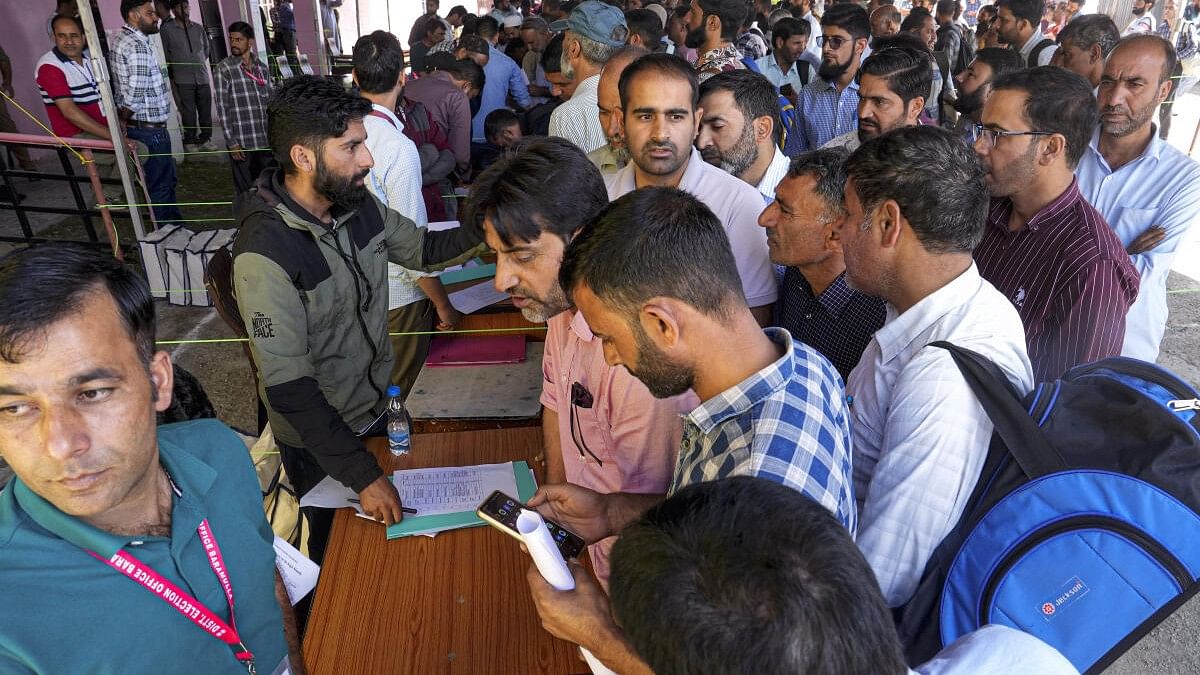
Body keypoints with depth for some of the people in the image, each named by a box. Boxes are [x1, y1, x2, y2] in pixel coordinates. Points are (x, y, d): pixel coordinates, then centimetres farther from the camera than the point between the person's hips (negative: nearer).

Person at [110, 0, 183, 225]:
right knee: (160, 186, 1)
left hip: (142, 127, 10)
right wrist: (123, 120, -12)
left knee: (168, 179, 21)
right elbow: (135, 93, -25)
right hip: (150, 129, -10)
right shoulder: (137, 46, -20)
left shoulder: (121, 39, 13)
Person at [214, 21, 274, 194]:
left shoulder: (263, 68, 12)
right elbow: (222, 108, -6)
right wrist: (231, 142, -11)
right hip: (242, 143, -4)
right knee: (246, 191, 0)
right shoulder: (223, 69, -2)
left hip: (266, 141, 4)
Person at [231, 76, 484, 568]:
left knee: (384, 528, 28)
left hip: (377, 407, 6)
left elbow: (423, 248, 7)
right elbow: (287, 387, -29)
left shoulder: (359, 204, -11)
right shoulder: (263, 254, -31)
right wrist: (363, 475, -29)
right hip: (318, 436, -6)